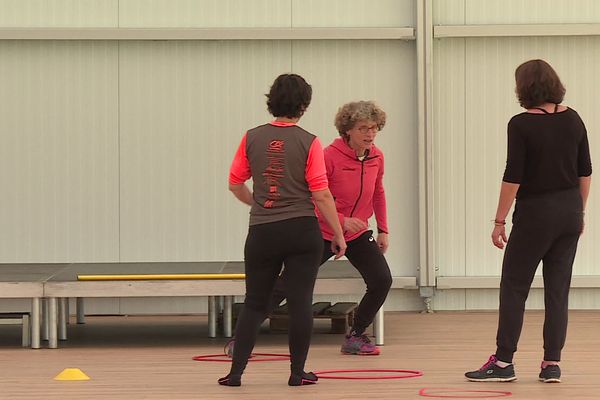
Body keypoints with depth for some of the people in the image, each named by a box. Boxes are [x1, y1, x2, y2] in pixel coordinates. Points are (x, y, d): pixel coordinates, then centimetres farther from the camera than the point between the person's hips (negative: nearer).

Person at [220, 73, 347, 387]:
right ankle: (297, 373, 7)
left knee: (254, 303, 11)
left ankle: (236, 371, 6)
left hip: (262, 232, 2)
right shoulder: (308, 143, -7)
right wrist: (338, 234, 0)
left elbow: (235, 184, 9)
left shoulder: (252, 138, 1)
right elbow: (321, 194, -8)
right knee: (301, 302, 4)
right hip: (302, 232, -2)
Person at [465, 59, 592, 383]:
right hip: (569, 213, 5)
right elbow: (585, 172, 9)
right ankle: (552, 364, 6)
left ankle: (503, 362, 3)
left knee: (514, 287, 3)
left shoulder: (521, 125, -13)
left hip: (535, 214, -5)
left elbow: (514, 176, -14)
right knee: (558, 289, 7)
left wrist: (499, 221, -7)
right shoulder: (572, 120, 4)